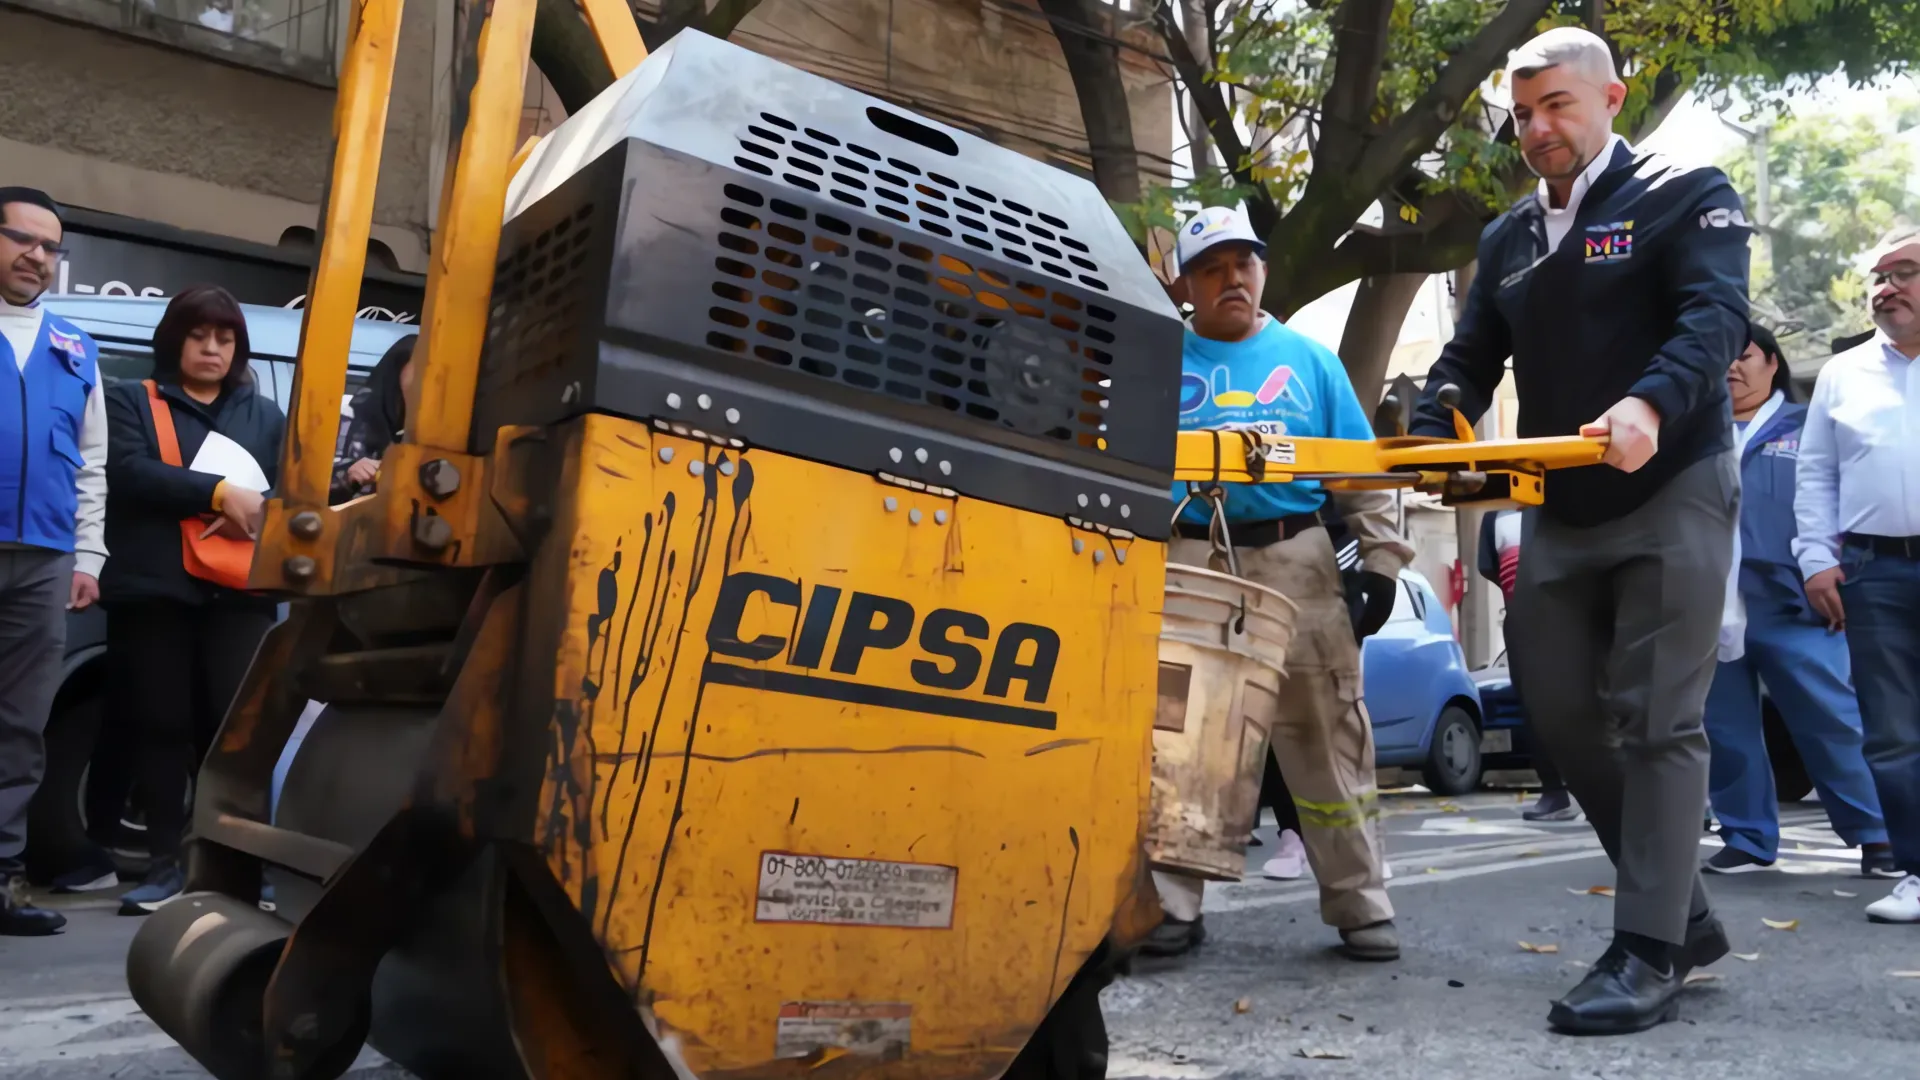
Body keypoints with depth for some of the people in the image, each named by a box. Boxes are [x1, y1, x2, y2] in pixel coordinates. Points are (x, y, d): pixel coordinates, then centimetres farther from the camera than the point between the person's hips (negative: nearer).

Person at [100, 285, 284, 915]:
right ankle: (167, 863, 10)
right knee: (162, 725, 3)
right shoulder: (130, 402, 13)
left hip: (240, 593, 1)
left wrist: (257, 510, -15)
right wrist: (219, 492, -16)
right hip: (154, 589, -1)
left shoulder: (267, 416, 19)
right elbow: (129, 472, -6)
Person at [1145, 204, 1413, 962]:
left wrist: (1380, 557, 4)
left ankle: (1360, 905, 12)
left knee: (1327, 737, 1)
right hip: (1186, 566, 0)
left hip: (1298, 566, 0)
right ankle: (1174, 905, 10)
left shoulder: (1310, 360, 15)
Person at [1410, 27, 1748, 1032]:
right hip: (1560, 510, 6)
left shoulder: (1686, 197, -1)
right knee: (1559, 710, 5)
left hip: (1671, 493, -6)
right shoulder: (1507, 239, 16)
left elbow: (1715, 317, -17)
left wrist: (1650, 406, -37)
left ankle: (1648, 952, -2)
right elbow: (1470, 359, 11)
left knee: (1658, 720, -8)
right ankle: (1684, 912, 19)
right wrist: (1429, 435, -10)